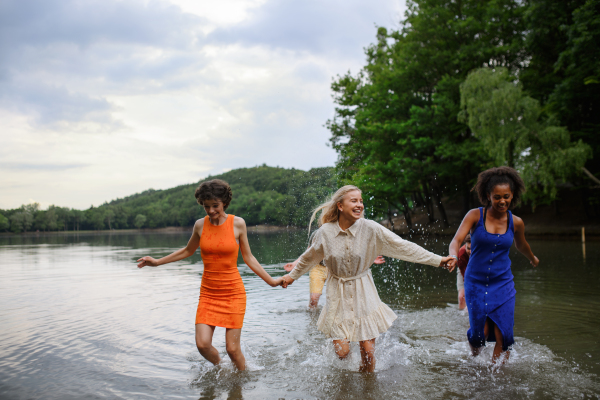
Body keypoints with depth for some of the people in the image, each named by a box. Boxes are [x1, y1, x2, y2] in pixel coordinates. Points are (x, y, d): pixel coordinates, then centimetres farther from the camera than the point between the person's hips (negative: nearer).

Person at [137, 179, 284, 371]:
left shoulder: (238, 224, -6)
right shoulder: (200, 225, 0)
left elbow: (248, 257, 3)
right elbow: (187, 251, 18)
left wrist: (271, 281, 1)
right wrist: (157, 262, 18)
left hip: (233, 292, -2)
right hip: (208, 292, 3)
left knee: (232, 349, -3)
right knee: (203, 344, -9)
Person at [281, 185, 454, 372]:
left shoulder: (370, 229, -12)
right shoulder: (325, 232, -8)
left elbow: (403, 247, -11)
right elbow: (309, 257, 11)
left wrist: (438, 260, -15)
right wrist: (292, 275, 24)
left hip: (364, 294, 0)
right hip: (339, 295, 0)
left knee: (368, 351, 1)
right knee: (342, 352, -2)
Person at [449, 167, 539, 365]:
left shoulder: (516, 222, 0)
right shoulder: (475, 216, -9)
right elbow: (457, 240, -19)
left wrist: (533, 259, 39)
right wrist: (453, 256, -41)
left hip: (503, 284, 2)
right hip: (476, 282, -2)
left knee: (502, 334, -8)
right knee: (480, 332, -2)